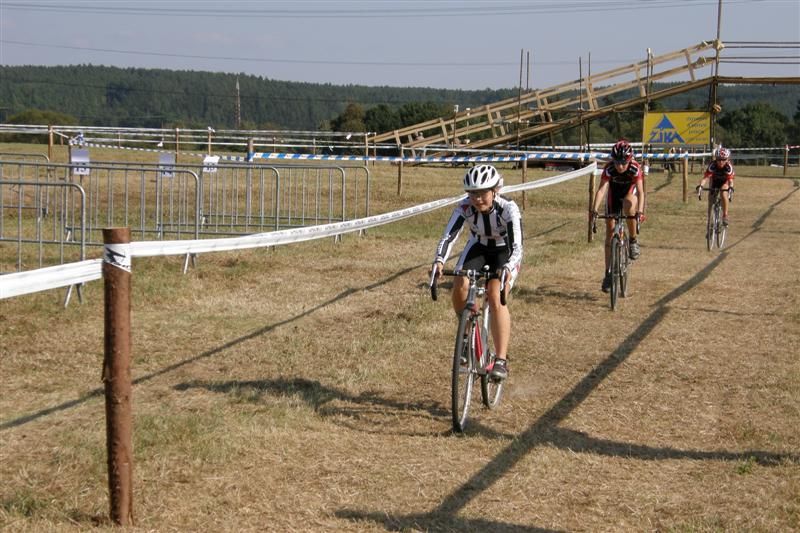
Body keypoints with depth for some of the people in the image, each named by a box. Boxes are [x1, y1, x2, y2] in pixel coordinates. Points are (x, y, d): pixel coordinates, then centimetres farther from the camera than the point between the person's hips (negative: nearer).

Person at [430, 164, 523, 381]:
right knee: (460, 286, -23)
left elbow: (517, 246, -38)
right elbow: (448, 236, -30)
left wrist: (507, 268, -57)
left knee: (496, 298, -25)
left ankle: (501, 361, -22)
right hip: (478, 247, 3)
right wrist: (439, 261, -49)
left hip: (504, 252, -3)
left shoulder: (508, 209, -32)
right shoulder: (464, 207, -25)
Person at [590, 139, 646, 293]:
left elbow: (640, 191, -40)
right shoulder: (609, 168, -31)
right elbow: (601, 189, -40)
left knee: (629, 205, -39)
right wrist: (594, 209, -53)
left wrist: (640, 211, -55)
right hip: (614, 193, 2)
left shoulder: (635, 168, -33)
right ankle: (608, 273, 5)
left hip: (630, 191, -1)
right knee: (610, 231, -2)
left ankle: (633, 240, -17)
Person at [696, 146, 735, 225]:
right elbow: (705, 177, -44)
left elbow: (730, 180, -45)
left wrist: (731, 187, -66)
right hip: (714, 180, 2)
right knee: (711, 197, -8)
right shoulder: (712, 165, -34)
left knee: (724, 194, -26)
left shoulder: (728, 166, -35)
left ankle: (725, 216, -15)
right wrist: (700, 186, -62)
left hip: (724, 181, -2)